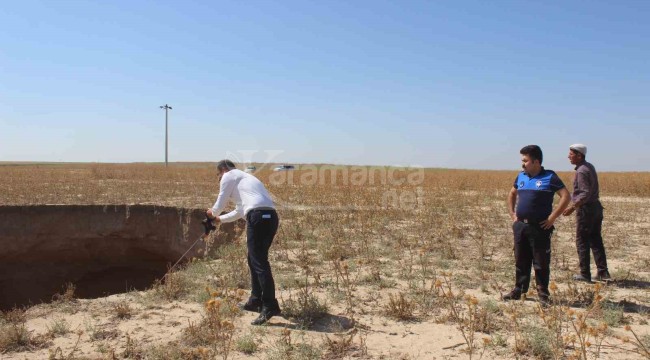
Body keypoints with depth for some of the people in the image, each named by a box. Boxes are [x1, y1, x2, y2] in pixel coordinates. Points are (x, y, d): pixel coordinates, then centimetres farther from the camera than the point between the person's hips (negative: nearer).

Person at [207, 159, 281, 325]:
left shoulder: (229, 176, 11)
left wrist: (213, 212, 38)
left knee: (259, 262, -10)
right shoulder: (245, 178, 35)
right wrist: (219, 219, 51)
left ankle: (270, 307, -14)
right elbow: (240, 210, 42)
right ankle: (256, 301, 25)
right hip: (271, 217, 9)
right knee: (255, 259, 19)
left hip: (258, 217, -9)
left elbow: (221, 203, 15)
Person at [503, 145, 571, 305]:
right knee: (521, 261, 13)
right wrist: (512, 214, 14)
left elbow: (566, 197, -11)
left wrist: (552, 217, -13)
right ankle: (518, 290, 24)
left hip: (539, 227, -6)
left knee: (541, 263, 3)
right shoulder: (521, 176, 11)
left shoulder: (549, 177, -7)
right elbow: (512, 194, 26)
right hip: (520, 225, 6)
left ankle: (543, 294, 14)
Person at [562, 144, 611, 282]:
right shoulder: (590, 167, 13)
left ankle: (585, 274, 4)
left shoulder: (582, 171, -17)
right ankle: (603, 272, 15)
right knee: (596, 241, 12)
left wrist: (572, 207, -25)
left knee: (582, 242, -1)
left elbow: (585, 194, -24)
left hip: (586, 209, -9)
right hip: (596, 207, 9)